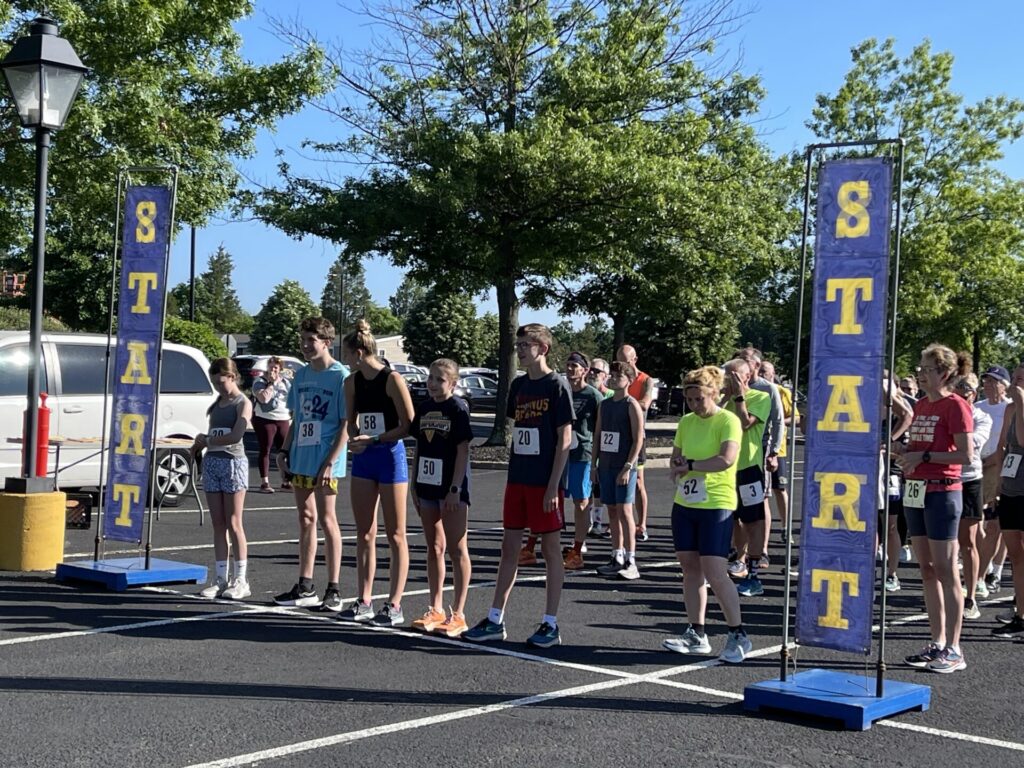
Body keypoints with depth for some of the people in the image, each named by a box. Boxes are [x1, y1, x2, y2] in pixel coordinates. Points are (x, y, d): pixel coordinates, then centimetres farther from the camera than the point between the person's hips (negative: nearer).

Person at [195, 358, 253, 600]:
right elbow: (211, 435, 16)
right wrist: (200, 443, -3)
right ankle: (221, 579, 9)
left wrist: (207, 440, -6)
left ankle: (241, 580, 1)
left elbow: (236, 435, -15)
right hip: (211, 462, 6)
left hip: (233, 462, -6)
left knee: (233, 524, -4)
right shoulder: (217, 403, 17)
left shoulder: (243, 403, -3)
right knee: (218, 524, 5)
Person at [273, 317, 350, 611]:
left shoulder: (340, 376, -9)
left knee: (326, 520, -3)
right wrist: (285, 450, 10)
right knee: (306, 519, 12)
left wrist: (330, 462, -17)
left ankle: (333, 590, 3)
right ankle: (305, 587, 19)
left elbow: (346, 425, -12)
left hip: (325, 461, -7)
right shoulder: (301, 375, 12)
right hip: (300, 458, 7)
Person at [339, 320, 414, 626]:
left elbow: (409, 425, -13)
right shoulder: (352, 382, 7)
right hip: (363, 459, 7)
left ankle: (394, 606, 5)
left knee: (395, 535, 1)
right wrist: (354, 438, -4)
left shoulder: (392, 379, -13)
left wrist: (372, 439, -18)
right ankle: (364, 602, 17)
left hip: (390, 456, -7)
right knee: (364, 534, 9)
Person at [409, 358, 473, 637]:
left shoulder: (458, 408, -8)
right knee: (434, 548, 12)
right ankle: (436, 610, 20)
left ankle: (458, 614, 3)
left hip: (451, 488, -7)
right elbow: (419, 449, 15)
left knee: (456, 549, -1)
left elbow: (463, 451, -12)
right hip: (428, 486, 7)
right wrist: (414, 485, 11)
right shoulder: (424, 408, 9)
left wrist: (455, 489, -16)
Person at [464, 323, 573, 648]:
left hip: (544, 483, -6)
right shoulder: (518, 385, 10)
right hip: (517, 480, 7)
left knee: (550, 549, 2)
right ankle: (495, 620, 15)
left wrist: (553, 486, -15)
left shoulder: (556, 386, -9)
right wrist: (514, 472, 11)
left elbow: (564, 439, -11)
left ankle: (550, 624, 10)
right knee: (509, 549, 9)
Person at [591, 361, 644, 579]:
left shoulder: (631, 406, -8)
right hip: (606, 466, 7)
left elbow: (638, 439, -12)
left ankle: (630, 561, -6)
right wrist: (594, 463, 11)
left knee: (624, 510, -8)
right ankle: (617, 557, 17)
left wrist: (628, 467, -17)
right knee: (612, 511, 10)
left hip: (623, 467, -7)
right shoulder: (604, 405, 13)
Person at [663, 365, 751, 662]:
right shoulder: (686, 422, 11)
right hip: (685, 503, 7)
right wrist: (680, 467, -7)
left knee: (714, 571, -10)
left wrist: (690, 465, -13)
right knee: (690, 568, 9)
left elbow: (727, 459, -24)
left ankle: (738, 635, 2)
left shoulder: (728, 421, -10)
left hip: (716, 505, -7)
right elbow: (675, 458, 17)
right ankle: (696, 635, 17)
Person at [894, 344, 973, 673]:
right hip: (915, 491, 8)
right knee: (927, 570, 10)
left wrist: (923, 456, -18)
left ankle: (953, 650, 1)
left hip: (942, 492, -8)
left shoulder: (955, 405, -9)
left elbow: (966, 455, -15)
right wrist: (899, 448, 2)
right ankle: (937, 644, 17)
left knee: (946, 572, -4)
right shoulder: (921, 405, 15)